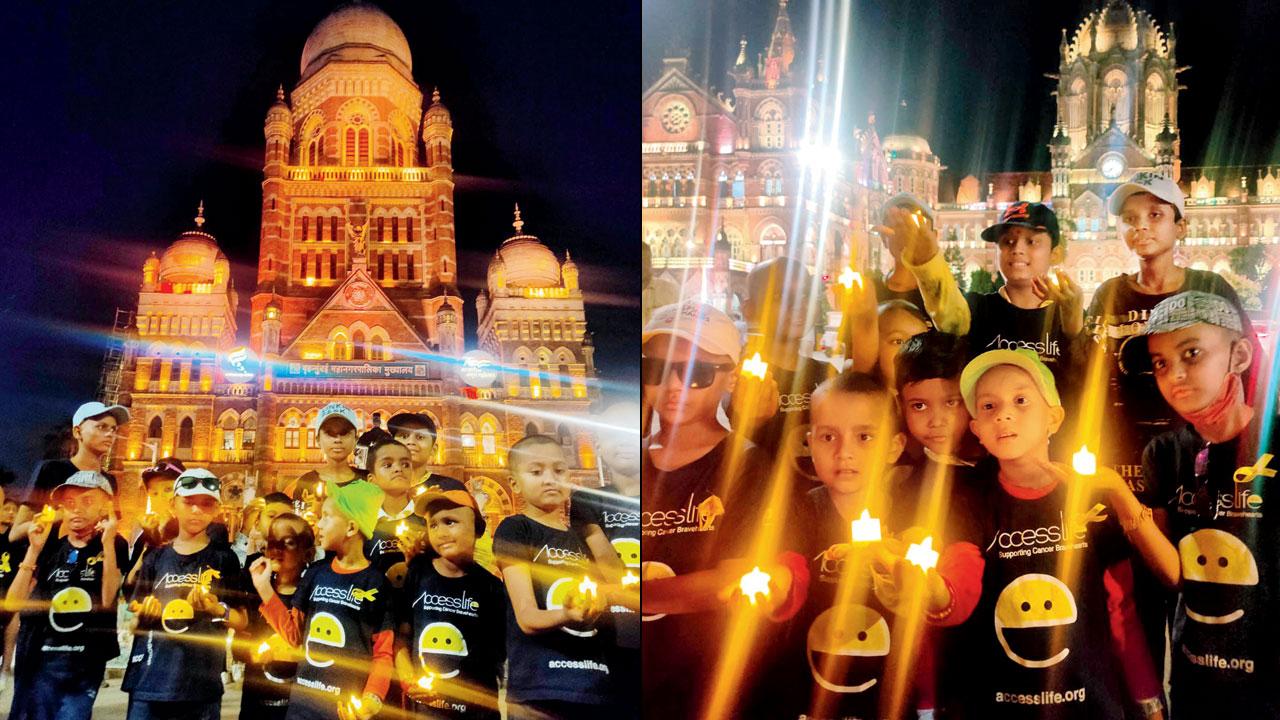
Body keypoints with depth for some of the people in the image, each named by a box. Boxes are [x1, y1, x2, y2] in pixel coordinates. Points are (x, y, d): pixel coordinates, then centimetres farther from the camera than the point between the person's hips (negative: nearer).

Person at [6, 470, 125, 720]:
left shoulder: (114, 547, 3)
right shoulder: (50, 549, 9)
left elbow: (109, 599, -11)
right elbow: (13, 602, 0)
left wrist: (107, 543, -15)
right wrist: (34, 550, -7)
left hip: (85, 666, -2)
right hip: (37, 662, 2)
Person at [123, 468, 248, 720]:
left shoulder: (224, 559, 4)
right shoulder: (155, 558, 10)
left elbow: (242, 620, 5)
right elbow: (134, 614, 16)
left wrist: (218, 609, -14)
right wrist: (143, 613, -6)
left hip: (201, 684, -2)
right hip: (149, 680, 2)